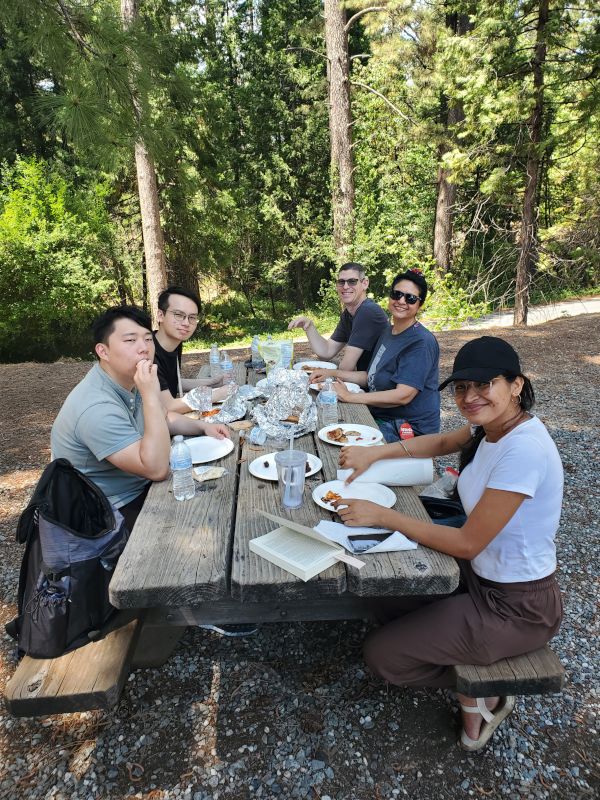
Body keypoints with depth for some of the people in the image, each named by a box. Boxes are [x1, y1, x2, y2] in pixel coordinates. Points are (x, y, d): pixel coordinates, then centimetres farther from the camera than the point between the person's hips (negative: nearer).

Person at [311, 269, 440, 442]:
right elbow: (371, 377, 16)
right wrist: (333, 373, 4)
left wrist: (350, 397, -21)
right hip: (380, 417, 8)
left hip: (408, 428, -8)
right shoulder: (388, 331, 11)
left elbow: (403, 395, -25)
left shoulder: (422, 342, -18)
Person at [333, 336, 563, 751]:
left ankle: (477, 693, 17)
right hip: (483, 574, 9)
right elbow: (442, 442, 12)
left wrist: (383, 516, -20)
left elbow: (467, 543, -26)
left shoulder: (524, 449, -31)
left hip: (517, 607, -8)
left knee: (382, 654, -4)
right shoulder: (490, 425, -6)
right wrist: (376, 451, -4)